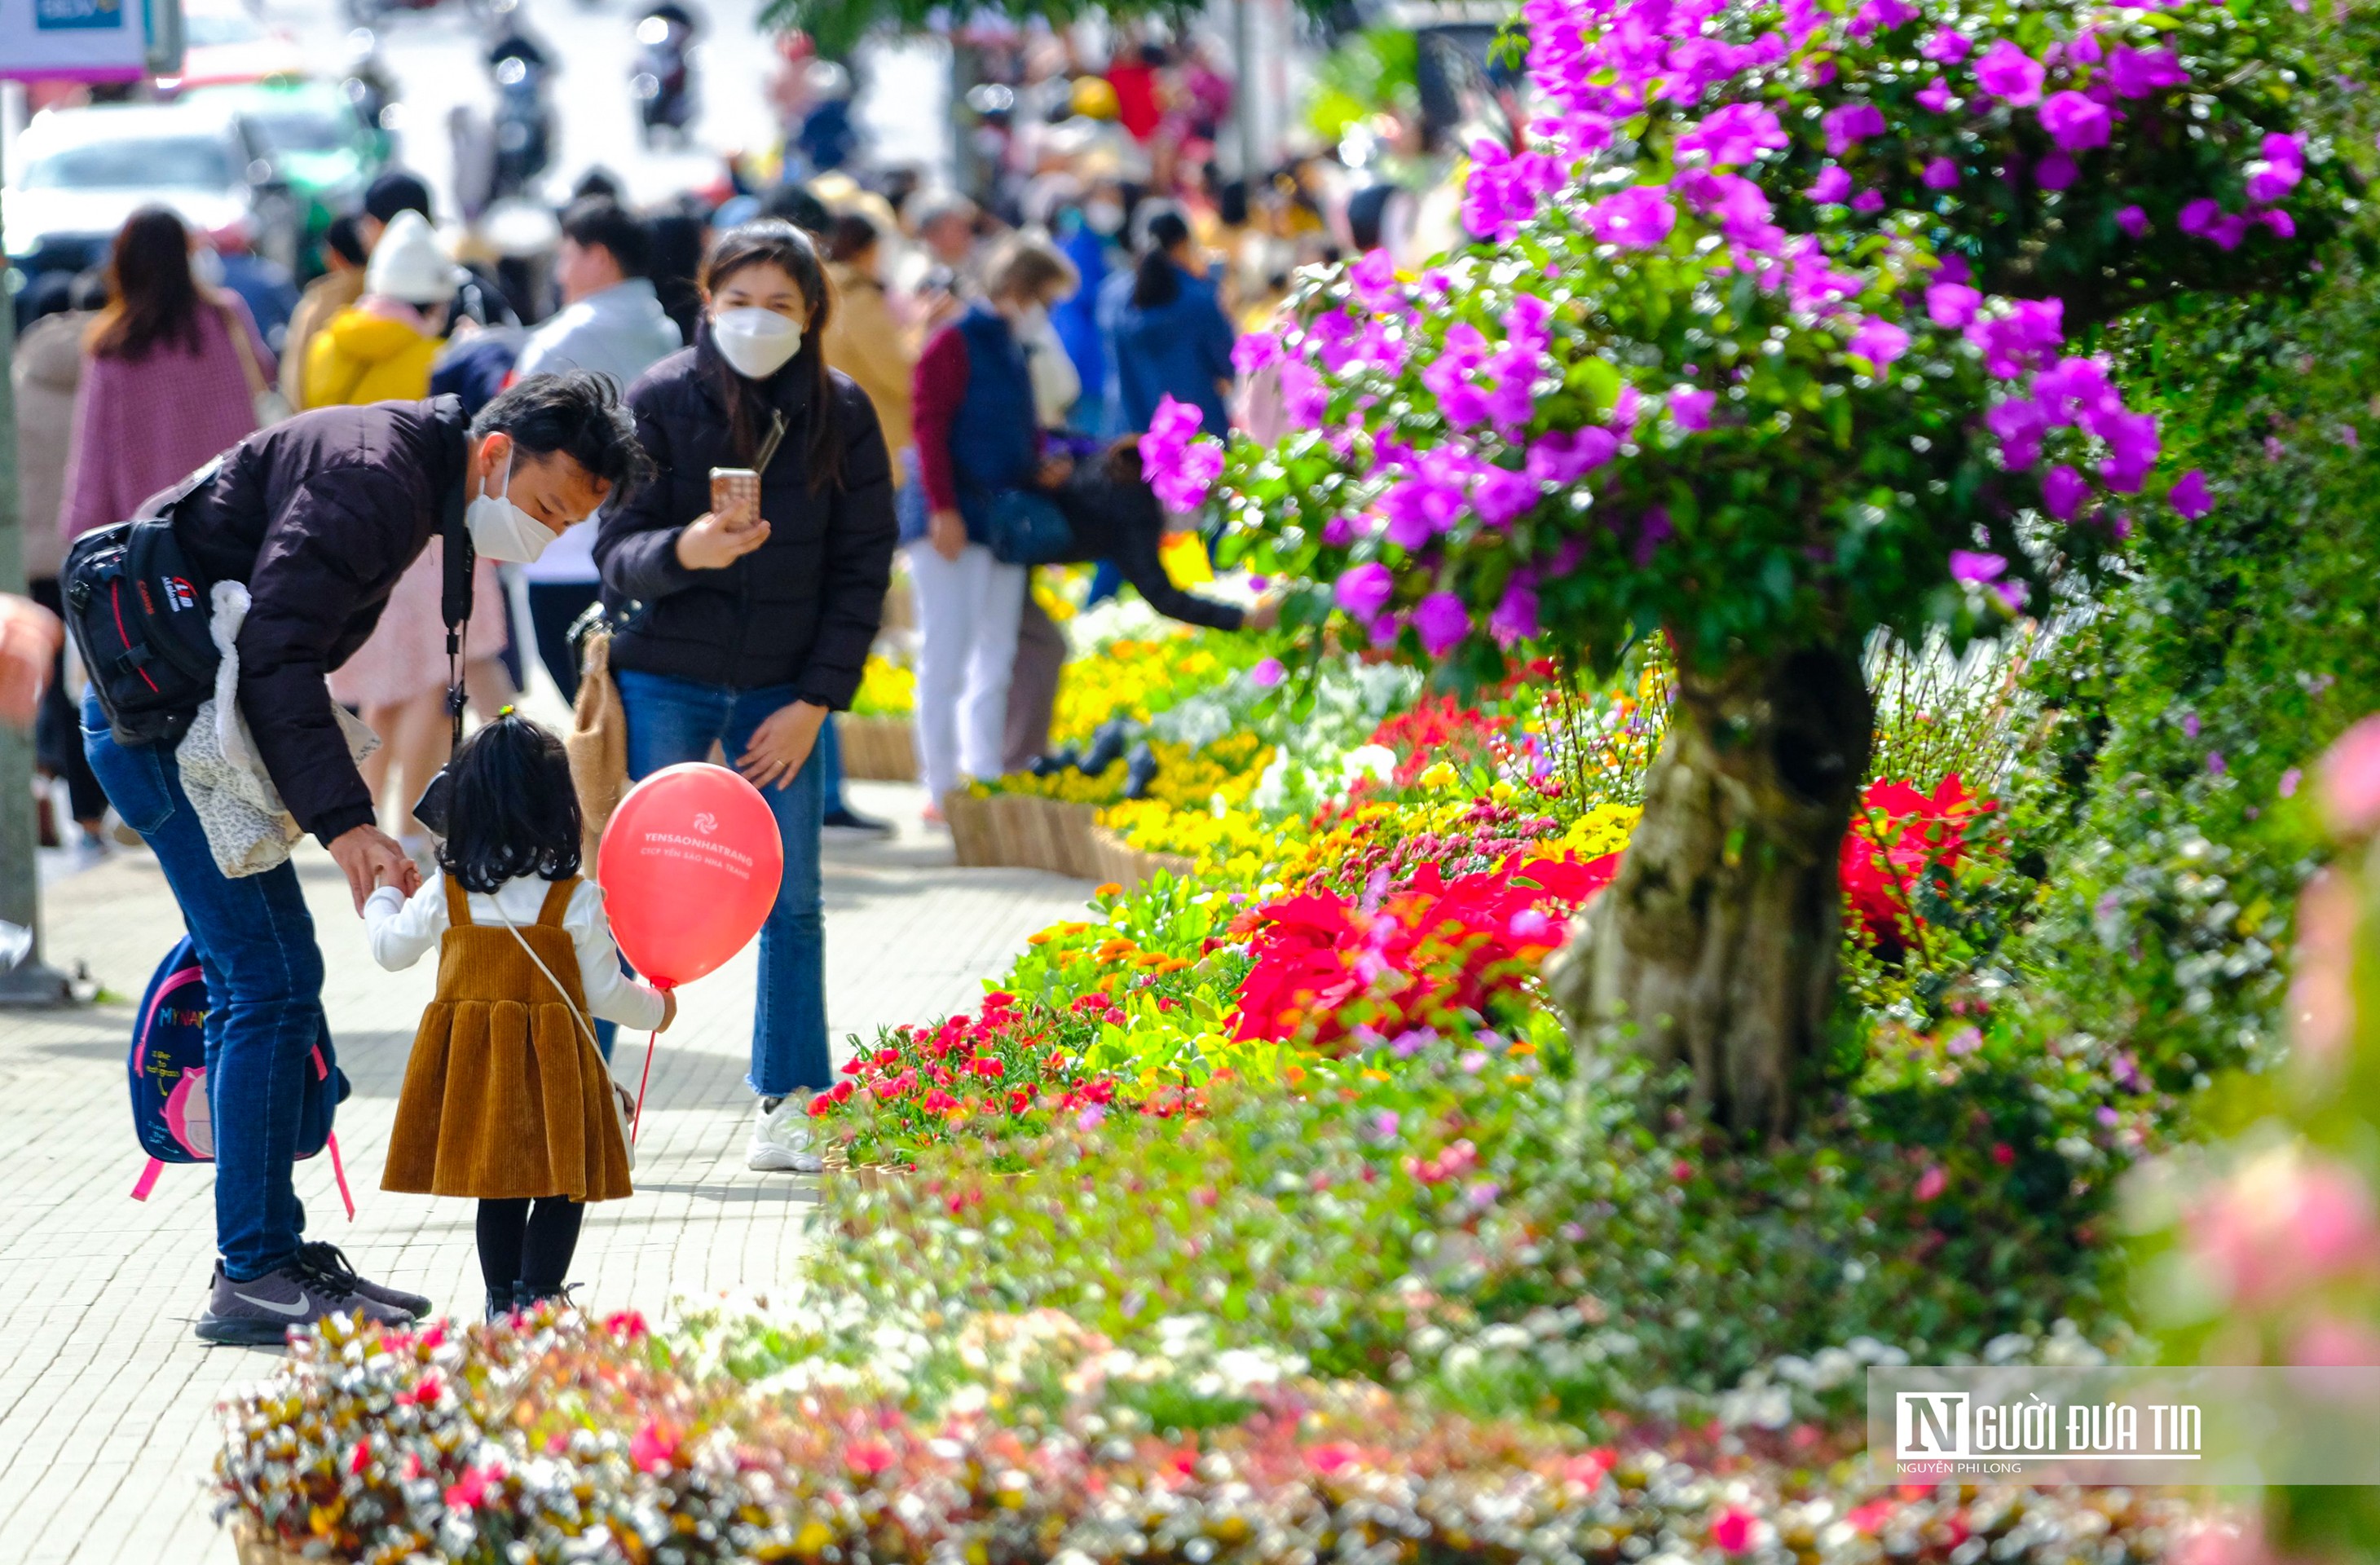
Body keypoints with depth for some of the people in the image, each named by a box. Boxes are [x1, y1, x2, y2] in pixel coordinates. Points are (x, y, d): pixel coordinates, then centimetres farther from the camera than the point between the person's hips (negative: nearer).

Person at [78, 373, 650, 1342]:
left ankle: (268, 1254, 18)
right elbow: (274, 655, -26)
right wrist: (345, 821, -30)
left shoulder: (406, 472, 13)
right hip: (162, 716, -11)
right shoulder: (374, 480, -19)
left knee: (254, 985, 12)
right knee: (275, 982, -11)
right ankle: (252, 1278, -8)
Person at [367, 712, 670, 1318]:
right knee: (563, 1185, 5)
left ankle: (502, 1302, 18)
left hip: (472, 1060, 4)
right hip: (551, 1062, -4)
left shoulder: (446, 893, -1)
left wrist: (382, 899, 35)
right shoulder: (576, 901, -8)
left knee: (499, 1188, 14)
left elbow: (391, 950, 13)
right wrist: (656, 1009, 17)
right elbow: (604, 993, -3)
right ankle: (536, 1298, -4)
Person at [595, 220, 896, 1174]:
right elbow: (615, 553, -10)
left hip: (783, 692, 2)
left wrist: (814, 702, -5)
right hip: (665, 682, -2)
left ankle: (789, 1112, 11)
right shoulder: (661, 401, -7)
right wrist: (684, 552, -32)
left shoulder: (840, 414, -1)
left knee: (790, 900, 4)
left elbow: (862, 568, 2)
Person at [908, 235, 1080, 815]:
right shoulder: (956, 345, -9)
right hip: (954, 527, -9)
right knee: (947, 653, -6)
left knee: (995, 657, 10)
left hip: (1004, 524, 9)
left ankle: (986, 779, 15)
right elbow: (930, 426, -15)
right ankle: (942, 786, -4)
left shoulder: (1013, 352, 17)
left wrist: (1039, 469, 7)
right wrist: (943, 507, -21)